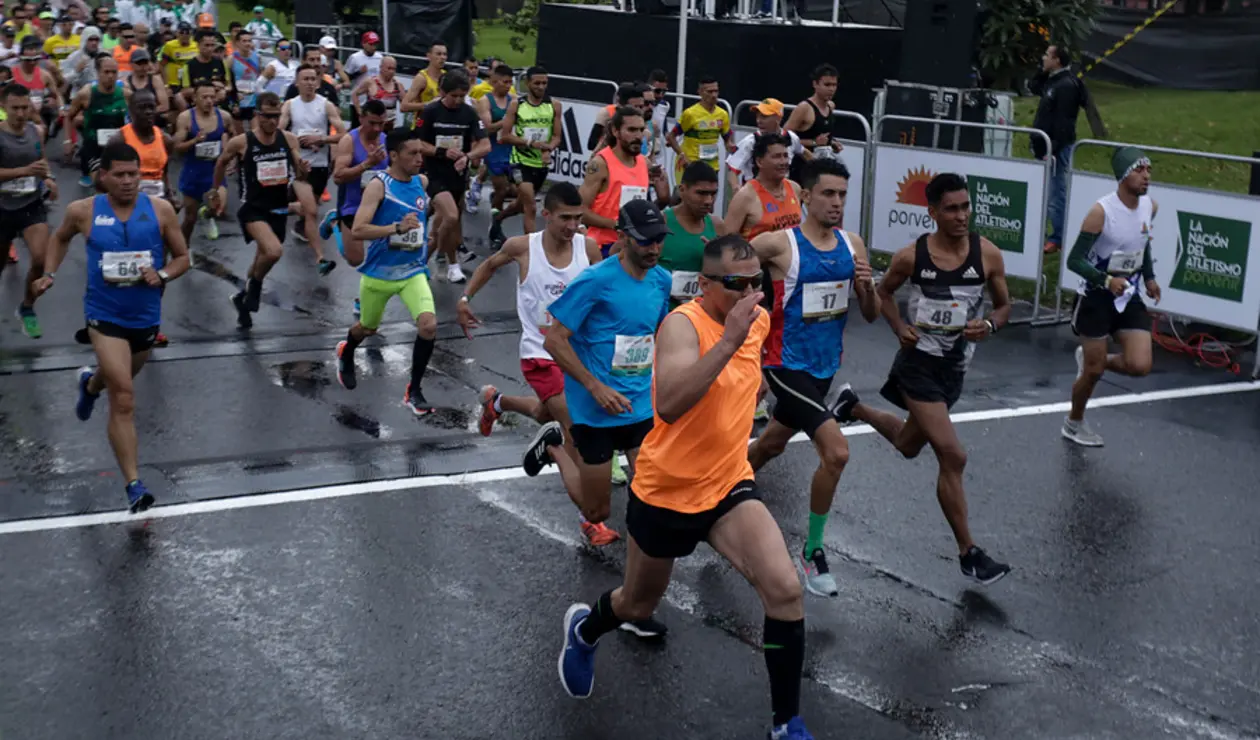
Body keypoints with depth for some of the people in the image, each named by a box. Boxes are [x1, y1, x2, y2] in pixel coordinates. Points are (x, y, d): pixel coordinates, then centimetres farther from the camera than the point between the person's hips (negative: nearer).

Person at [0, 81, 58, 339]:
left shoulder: (37, 132, 0)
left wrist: (49, 179, -1)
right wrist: (26, 171, -31)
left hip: (32, 206, 2)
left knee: (41, 259, -16)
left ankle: (27, 308, 9)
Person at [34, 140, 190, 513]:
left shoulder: (160, 210, -7)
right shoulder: (83, 211, -7)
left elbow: (182, 257, 2)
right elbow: (60, 238, 15)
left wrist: (161, 275, -17)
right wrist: (49, 274, 3)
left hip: (146, 316, 3)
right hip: (105, 316, -3)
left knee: (119, 381, 29)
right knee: (124, 400, -14)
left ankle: (90, 383, 67)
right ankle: (134, 486, -11)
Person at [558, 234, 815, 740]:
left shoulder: (759, 320, -3)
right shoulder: (683, 323, -24)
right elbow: (669, 406, -42)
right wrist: (728, 340, -46)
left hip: (728, 486, 4)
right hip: (665, 491, -4)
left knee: (785, 591, -18)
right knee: (638, 604, 19)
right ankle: (583, 630, 56)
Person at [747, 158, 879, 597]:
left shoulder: (853, 246, 2)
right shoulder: (778, 243, -15)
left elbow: (871, 315, 7)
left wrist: (867, 285, -13)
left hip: (826, 366, 7)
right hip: (788, 365, -7)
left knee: (771, 445, 23)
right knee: (836, 452, -18)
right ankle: (813, 551, -1)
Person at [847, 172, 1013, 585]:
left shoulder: (987, 254, -7)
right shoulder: (911, 257, -11)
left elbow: (1004, 306, 5)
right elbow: (884, 292, 8)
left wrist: (989, 325, -18)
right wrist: (900, 328, -9)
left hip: (955, 367, 4)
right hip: (919, 362, -4)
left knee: (908, 445, 24)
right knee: (953, 457, -12)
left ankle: (855, 409, 53)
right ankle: (968, 553, -1)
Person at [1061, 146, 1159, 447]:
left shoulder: (1150, 206, -1)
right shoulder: (1101, 212, -21)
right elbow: (1074, 260, -19)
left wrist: (1149, 277, 12)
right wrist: (1106, 280, -33)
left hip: (1129, 298, 5)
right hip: (1097, 298, -5)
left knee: (1140, 366, -8)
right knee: (1093, 371, 4)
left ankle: (1091, 359, 23)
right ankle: (1074, 423, 30)